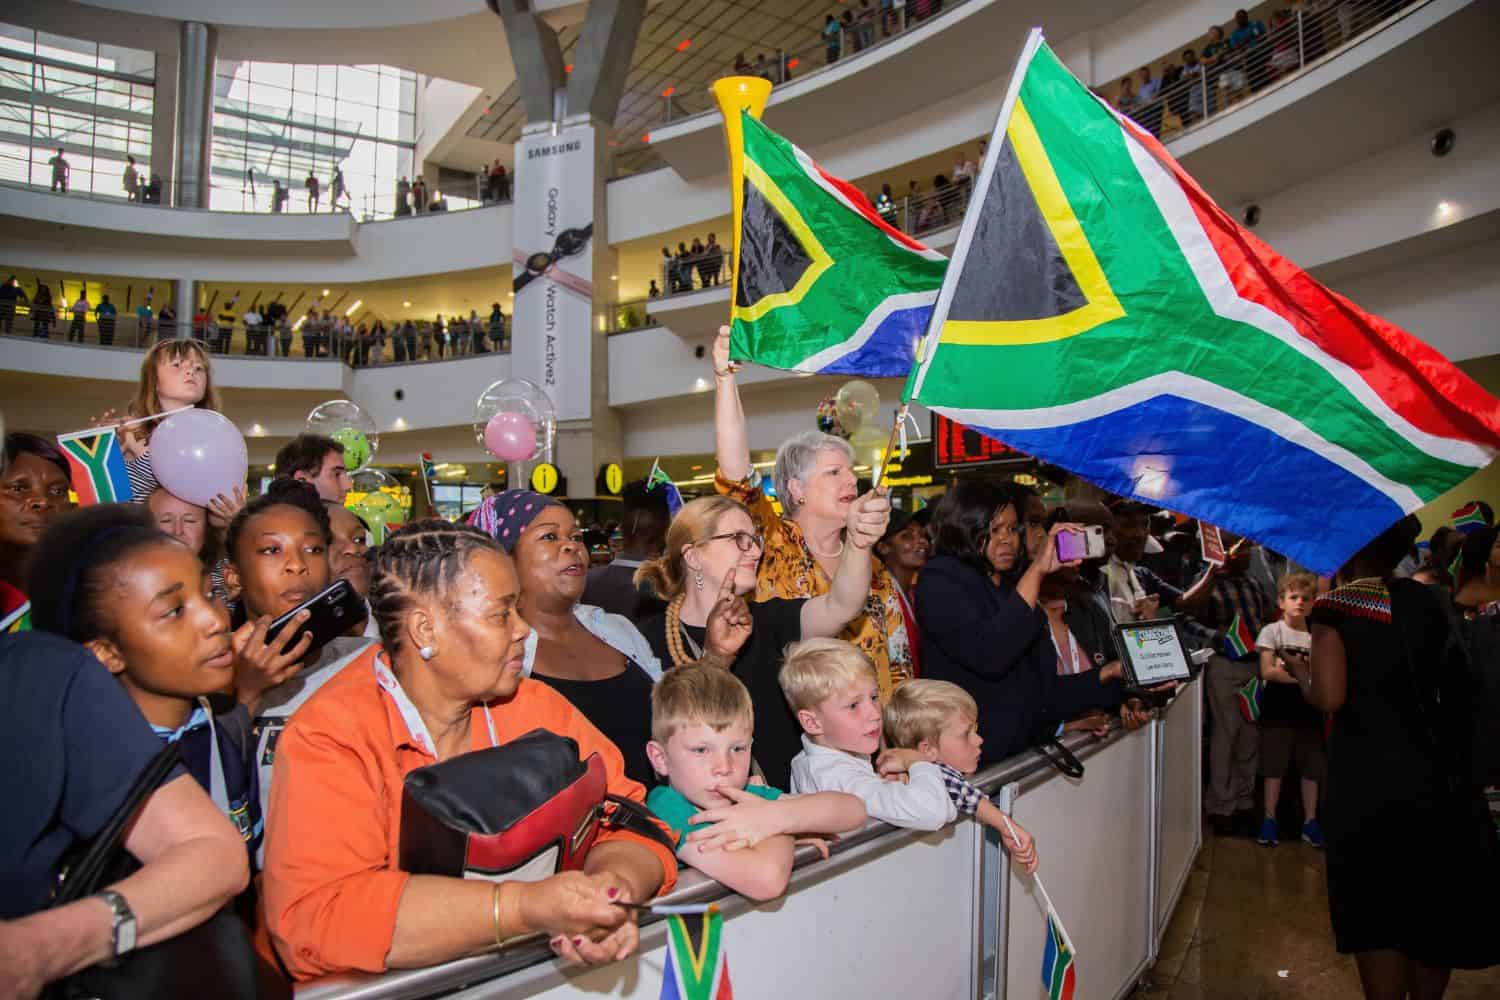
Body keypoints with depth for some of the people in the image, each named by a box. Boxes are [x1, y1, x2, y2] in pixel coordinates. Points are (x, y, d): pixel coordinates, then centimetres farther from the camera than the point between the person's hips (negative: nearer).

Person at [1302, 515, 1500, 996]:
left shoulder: (1335, 606, -11)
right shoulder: (1427, 600, 5)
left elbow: (1328, 697, -18)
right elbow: (1457, 682, 15)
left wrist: (1300, 671, 2)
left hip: (1367, 779, -5)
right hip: (1435, 773, 5)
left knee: (1376, 908, 6)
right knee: (1433, 904, 18)